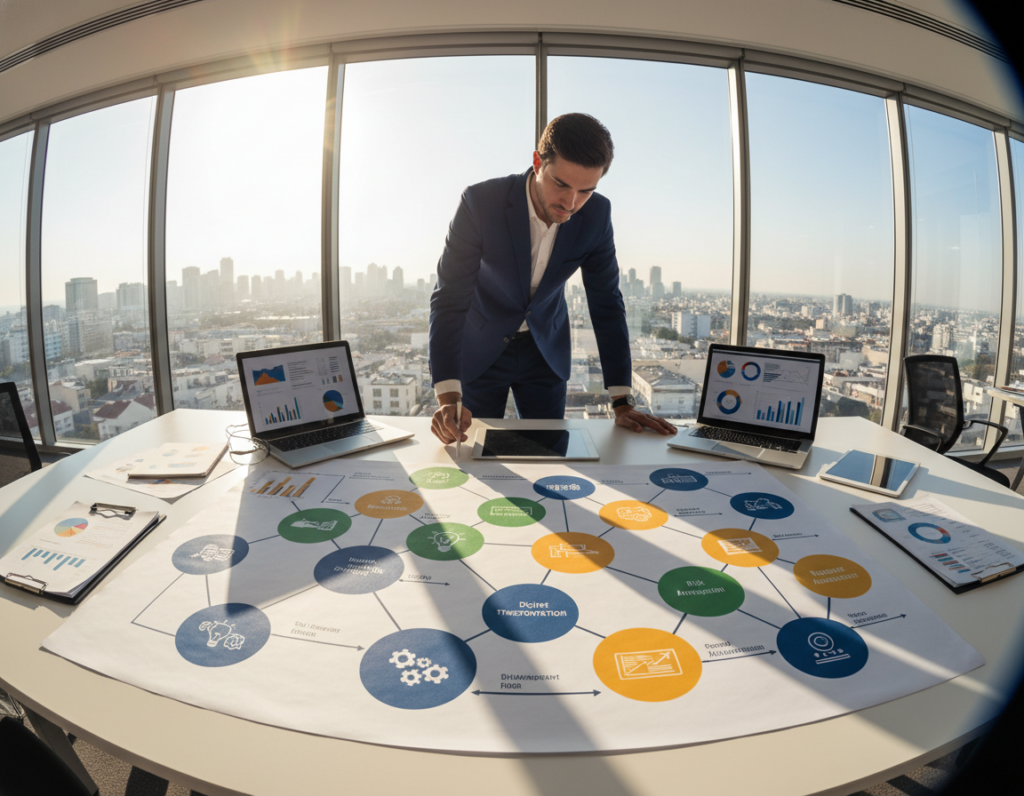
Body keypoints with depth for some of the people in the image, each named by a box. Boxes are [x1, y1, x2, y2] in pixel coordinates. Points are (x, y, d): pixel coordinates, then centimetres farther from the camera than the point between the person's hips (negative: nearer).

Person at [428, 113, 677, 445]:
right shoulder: (480, 202, -26)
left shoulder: (596, 213, -16)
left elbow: (606, 304, -11)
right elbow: (448, 299, -27)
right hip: (479, 349, -2)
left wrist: (622, 404, -15)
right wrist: (448, 398, -39)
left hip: (546, 351, 3)